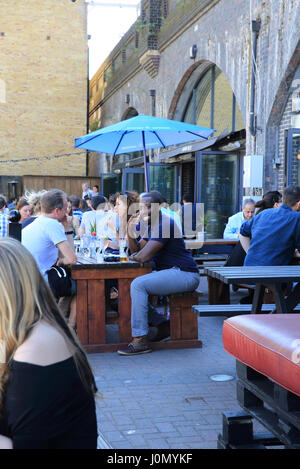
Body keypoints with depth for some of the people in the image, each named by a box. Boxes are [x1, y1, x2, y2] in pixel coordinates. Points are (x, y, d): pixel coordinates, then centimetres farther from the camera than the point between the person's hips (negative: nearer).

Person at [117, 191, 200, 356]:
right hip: (168, 272, 11)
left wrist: (133, 257, -1)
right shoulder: (150, 225, 16)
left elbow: (144, 256, -23)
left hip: (184, 274, -11)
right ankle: (162, 324, 9)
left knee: (138, 284, -25)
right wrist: (130, 232, -2)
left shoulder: (164, 223, -17)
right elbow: (135, 252, 13)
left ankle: (140, 340, -24)